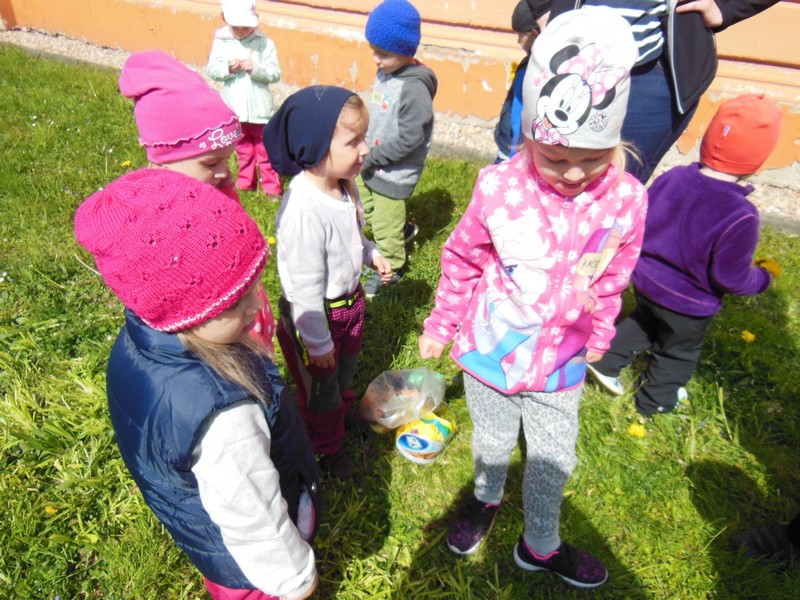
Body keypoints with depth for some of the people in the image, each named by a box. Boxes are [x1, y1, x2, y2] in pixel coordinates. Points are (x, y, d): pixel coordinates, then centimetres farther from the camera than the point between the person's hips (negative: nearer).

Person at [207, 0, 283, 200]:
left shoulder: (264, 43, -7)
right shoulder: (221, 42, -1)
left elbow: (275, 73, -10)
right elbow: (212, 70, -3)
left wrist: (256, 69, -25)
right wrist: (228, 68, -22)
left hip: (259, 108, -3)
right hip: (235, 109, 3)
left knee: (265, 149, 6)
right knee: (242, 148, 17)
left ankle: (272, 187, 14)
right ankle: (245, 183, 29)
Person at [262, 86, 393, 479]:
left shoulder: (344, 185, -10)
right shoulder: (303, 211, -37)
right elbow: (305, 289, -28)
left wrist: (370, 254, 2)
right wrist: (317, 343, -19)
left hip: (350, 302, 8)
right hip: (316, 316, -7)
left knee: (347, 366, 32)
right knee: (321, 387, 19)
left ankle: (343, 408, 62)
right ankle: (327, 447, 46)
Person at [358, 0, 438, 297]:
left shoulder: (414, 89, -24)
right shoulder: (384, 73, 1)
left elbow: (409, 138, -25)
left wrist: (374, 157, -18)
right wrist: (366, 150, 5)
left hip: (394, 173, -9)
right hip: (372, 163, 9)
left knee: (385, 227, 6)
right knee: (364, 205, 25)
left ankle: (390, 270, 30)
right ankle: (404, 229, 46)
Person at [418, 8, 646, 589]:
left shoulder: (626, 199, -15)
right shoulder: (501, 186, -22)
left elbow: (611, 279, 2)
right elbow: (462, 259, -7)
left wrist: (597, 337, 15)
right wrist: (442, 325, 2)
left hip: (561, 362, 2)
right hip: (491, 350, -1)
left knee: (554, 460, 18)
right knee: (493, 442, 23)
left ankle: (540, 545, 47)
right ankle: (486, 498, 57)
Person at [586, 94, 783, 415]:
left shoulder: (673, 177, -15)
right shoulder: (740, 216, -30)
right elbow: (732, 278, -21)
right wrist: (764, 277, 0)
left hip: (646, 280, 4)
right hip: (687, 305, -4)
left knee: (645, 322, 34)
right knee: (678, 351, 23)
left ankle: (606, 362, 38)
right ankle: (655, 400, 44)